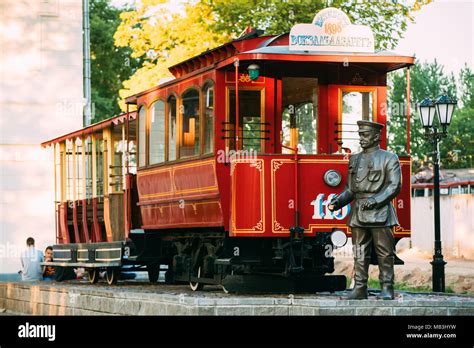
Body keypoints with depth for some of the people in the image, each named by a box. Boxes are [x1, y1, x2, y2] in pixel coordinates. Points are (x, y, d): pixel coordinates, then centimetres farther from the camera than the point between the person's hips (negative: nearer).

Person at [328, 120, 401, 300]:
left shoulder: (389, 158, 1)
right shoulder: (354, 159, 16)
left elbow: (394, 186, -7)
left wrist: (376, 200, -19)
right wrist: (338, 201, -1)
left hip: (380, 213, -5)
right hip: (358, 213, 5)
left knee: (384, 252, -3)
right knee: (360, 253, 4)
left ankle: (387, 289, 1)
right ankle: (359, 288, 7)